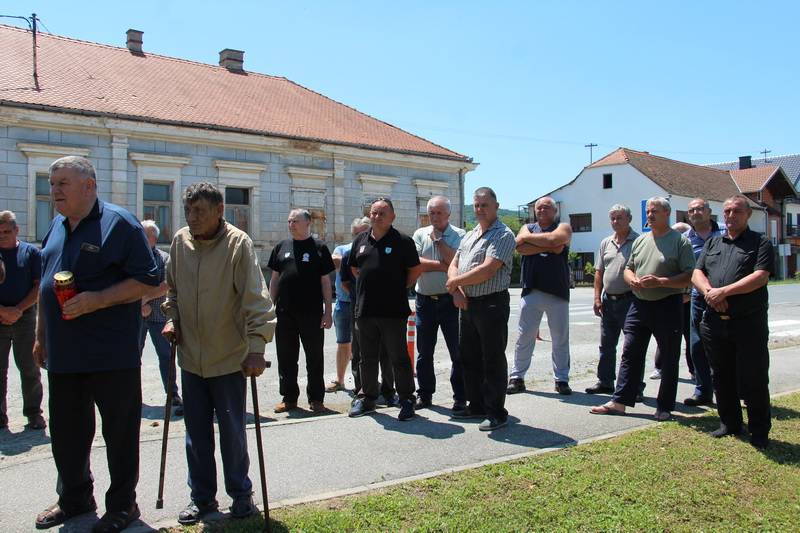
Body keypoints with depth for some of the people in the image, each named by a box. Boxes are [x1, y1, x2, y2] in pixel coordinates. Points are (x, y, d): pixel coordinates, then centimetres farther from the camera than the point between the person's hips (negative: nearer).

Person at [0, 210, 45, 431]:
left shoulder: (31, 252, 4)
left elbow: (39, 286, 1)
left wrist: (18, 310, -10)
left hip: (24, 317, -1)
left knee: (29, 368, 2)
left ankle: (34, 413, 10)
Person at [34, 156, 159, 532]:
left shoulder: (119, 223, -9)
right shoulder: (56, 227, 13)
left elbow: (147, 281, -14)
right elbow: (46, 285, 22)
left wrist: (97, 300, -23)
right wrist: (41, 336, 20)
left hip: (111, 355, -7)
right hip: (62, 354, 7)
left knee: (120, 432, 5)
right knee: (66, 433, 17)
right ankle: (74, 499, 36)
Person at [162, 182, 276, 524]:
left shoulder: (238, 243, -15)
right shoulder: (179, 242, 1)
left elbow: (256, 299, -19)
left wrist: (256, 346, -24)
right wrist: (171, 318, 5)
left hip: (229, 358, -4)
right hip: (190, 357, 5)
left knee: (232, 432, 9)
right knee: (196, 433, 15)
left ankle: (240, 494, 28)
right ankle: (202, 497, 31)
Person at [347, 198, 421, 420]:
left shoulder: (402, 241, -5)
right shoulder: (360, 240, 10)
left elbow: (415, 270, 0)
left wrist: (400, 289, 2)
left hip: (393, 311, -5)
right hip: (364, 309, 5)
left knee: (399, 358, 2)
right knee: (367, 358, 15)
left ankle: (406, 400, 14)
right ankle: (367, 398, 29)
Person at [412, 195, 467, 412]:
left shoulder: (459, 235, -1)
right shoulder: (420, 234, 7)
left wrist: (438, 239, -9)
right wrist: (442, 265, -12)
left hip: (450, 300, -3)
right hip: (425, 300, 3)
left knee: (458, 352, 2)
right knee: (424, 353, 12)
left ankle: (460, 398, 13)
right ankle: (424, 395, 25)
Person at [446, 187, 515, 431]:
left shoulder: (503, 235, -9)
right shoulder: (468, 236, 17)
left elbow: (487, 270, -20)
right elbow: (453, 266, 14)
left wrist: (455, 282, -9)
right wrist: (457, 290, -6)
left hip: (492, 304, -8)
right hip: (468, 304, 8)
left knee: (493, 361, -1)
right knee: (469, 358, 15)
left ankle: (496, 413, 9)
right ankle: (476, 406, 29)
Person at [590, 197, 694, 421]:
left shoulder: (680, 241, -5)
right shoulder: (640, 240, 13)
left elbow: (689, 276, -11)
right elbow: (628, 268, 20)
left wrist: (659, 281, -21)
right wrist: (632, 279, -3)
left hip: (667, 305, -5)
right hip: (639, 304, 5)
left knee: (669, 359, 6)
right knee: (630, 354, 5)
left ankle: (665, 407, 16)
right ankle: (619, 402, 9)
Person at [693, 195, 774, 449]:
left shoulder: (761, 243, 1)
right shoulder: (712, 243, 16)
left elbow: (761, 277, -13)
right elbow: (697, 273, 7)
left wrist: (724, 291, -18)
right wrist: (709, 292, -14)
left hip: (749, 323, -4)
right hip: (714, 321, 5)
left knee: (753, 380, 1)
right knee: (722, 377, 14)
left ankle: (760, 432, 15)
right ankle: (730, 423, 29)